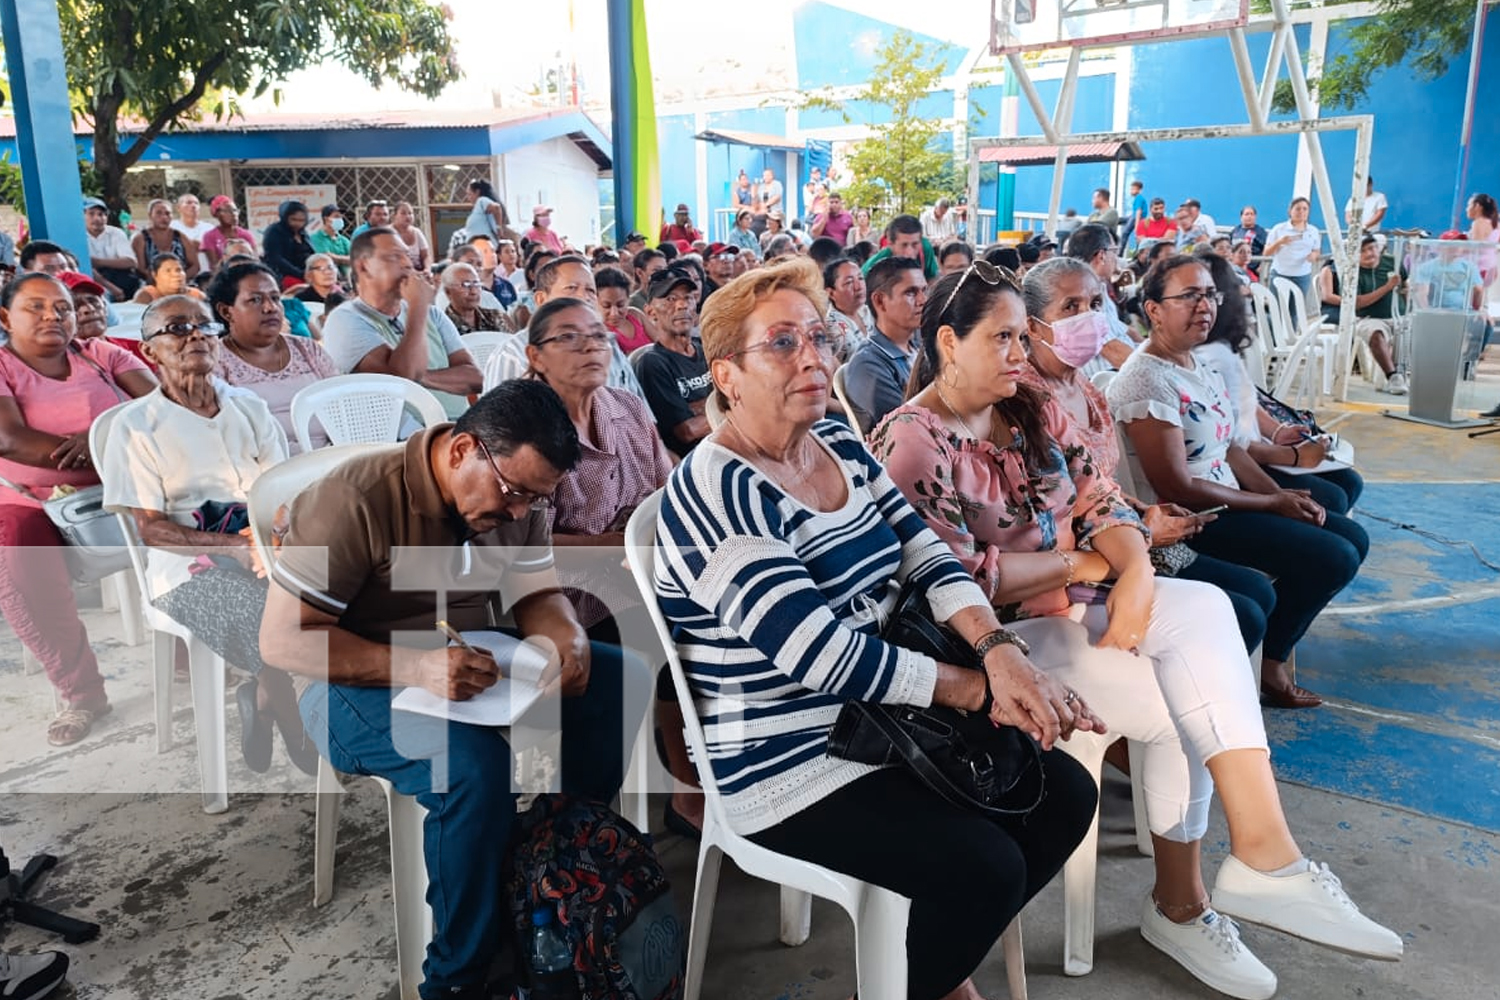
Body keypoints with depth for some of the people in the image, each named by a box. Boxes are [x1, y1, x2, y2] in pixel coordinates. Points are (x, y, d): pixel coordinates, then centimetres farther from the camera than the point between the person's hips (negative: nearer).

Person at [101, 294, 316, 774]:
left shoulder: (250, 409, 13)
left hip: (262, 551, 4)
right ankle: (301, 743, -4)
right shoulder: (136, 425, 0)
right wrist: (234, 546, -20)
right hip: (188, 567, -4)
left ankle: (262, 700, -1)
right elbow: (151, 529, -6)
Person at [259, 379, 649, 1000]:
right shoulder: (354, 501, -23)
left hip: (469, 665, 7)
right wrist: (416, 668, -36)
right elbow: (283, 640, -23)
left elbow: (537, 595, 2)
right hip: (355, 684, -6)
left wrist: (568, 640, -23)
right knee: (475, 764, -34)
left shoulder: (518, 495, -3)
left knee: (623, 677, -7)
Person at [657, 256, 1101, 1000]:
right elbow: (824, 657, -27)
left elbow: (927, 555, 1)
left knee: (1065, 796, 3)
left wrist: (1002, 654, -18)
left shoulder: (838, 442, 5)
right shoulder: (714, 493, -21)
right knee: (985, 868, -18)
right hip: (791, 763, -8)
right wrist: (980, 688, -19)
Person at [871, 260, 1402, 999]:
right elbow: (960, 577, -18)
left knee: (1203, 607, -19)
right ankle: (1181, 903, -1)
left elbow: (1103, 503, 6)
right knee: (1182, 703, -18)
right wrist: (1079, 562, -8)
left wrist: (1135, 573, -15)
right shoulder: (912, 442, -12)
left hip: (1070, 604, 7)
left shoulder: (1032, 410, 11)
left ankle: (1262, 851, -13)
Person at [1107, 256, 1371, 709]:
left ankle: (1275, 642, 17)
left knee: (1353, 537, 11)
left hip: (1227, 501, 10)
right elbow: (1177, 488, -23)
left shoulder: (1201, 368, 10)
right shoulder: (1147, 380, -20)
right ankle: (1268, 664, 6)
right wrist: (1273, 504, -13)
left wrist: (1285, 494, -1)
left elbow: (1228, 448, 15)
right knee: (1334, 558, -15)